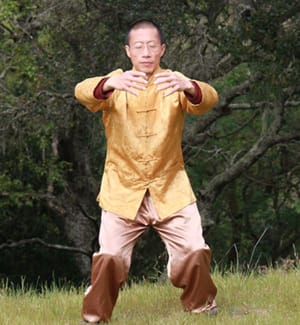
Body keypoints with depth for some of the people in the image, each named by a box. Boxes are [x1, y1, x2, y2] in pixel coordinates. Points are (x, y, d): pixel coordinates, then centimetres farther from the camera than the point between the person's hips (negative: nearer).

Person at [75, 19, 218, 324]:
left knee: (195, 253, -6)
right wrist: (110, 84, -50)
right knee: (110, 258, -11)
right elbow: (83, 91, -25)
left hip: (170, 191, 1)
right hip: (123, 191, -1)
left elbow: (207, 99, -23)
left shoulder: (173, 83, -2)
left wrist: (188, 87, -48)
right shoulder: (116, 84, -3)